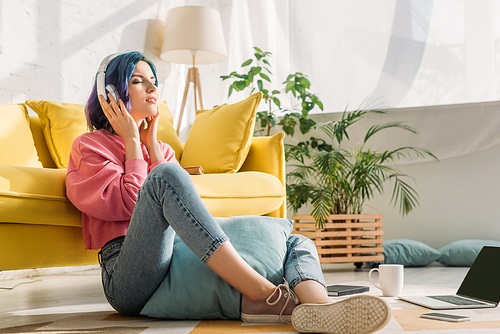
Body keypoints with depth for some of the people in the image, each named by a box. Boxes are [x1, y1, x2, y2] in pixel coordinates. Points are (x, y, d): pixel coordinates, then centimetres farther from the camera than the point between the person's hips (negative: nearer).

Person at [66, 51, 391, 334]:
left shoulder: (162, 149, 31)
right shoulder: (90, 145, 13)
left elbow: (179, 201, 11)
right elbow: (128, 204, -5)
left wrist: (152, 142, 11)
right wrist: (132, 141, 6)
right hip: (129, 280, -6)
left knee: (297, 243, -9)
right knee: (165, 177, -32)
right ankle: (263, 295, -42)